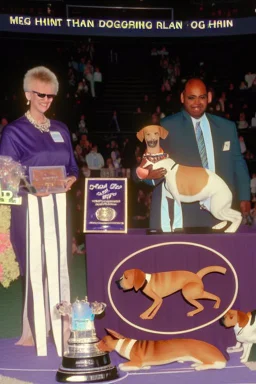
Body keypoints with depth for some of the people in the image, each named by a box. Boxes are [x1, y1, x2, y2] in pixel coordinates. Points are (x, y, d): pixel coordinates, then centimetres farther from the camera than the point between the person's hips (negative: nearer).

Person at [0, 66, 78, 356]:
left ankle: (62, 326, 11)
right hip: (31, 206, -4)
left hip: (58, 205, 5)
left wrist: (69, 180, -5)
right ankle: (35, 329, 3)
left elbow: (72, 167, 17)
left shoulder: (61, 130, 14)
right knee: (34, 267, -5)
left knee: (59, 265, 5)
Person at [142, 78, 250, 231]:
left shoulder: (227, 127, 13)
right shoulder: (168, 127, 1)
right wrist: (150, 173, -20)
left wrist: (244, 197, 10)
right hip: (181, 212, -3)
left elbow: (237, 163, 17)